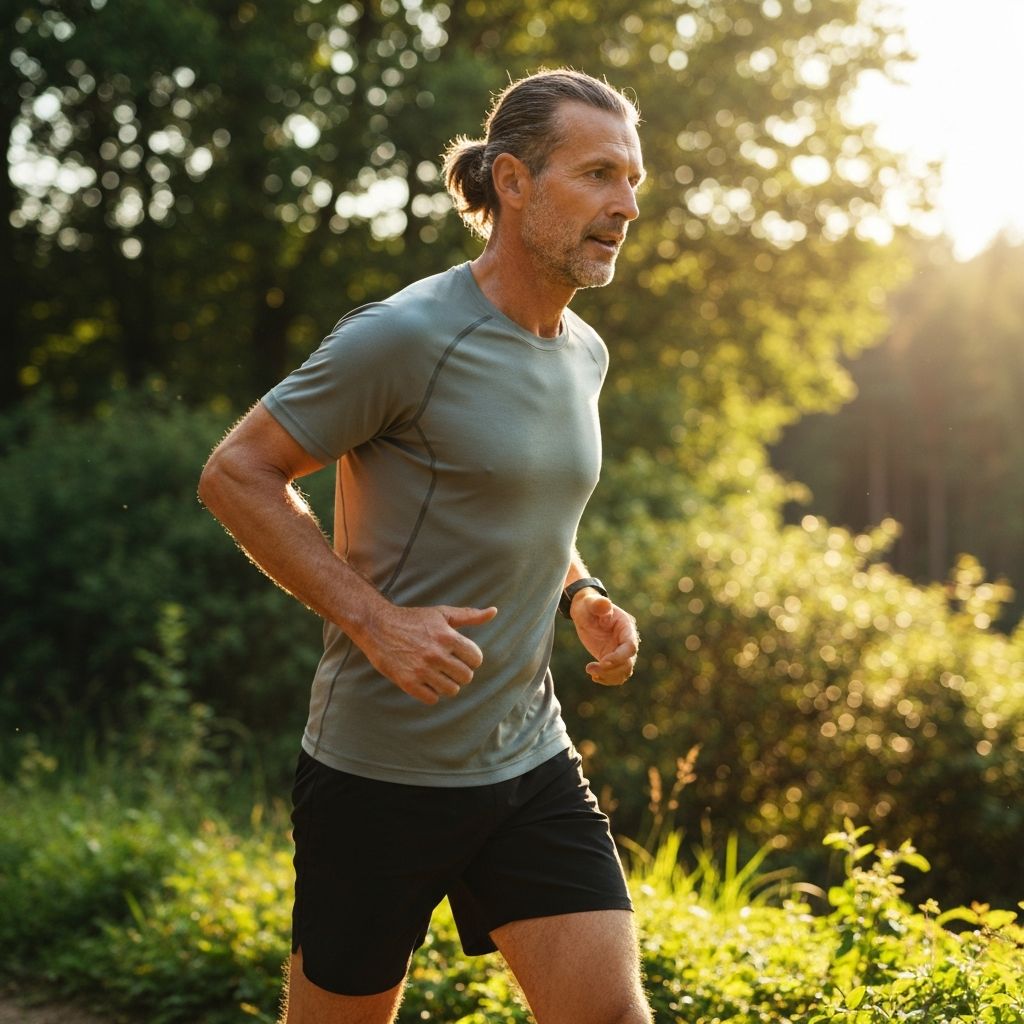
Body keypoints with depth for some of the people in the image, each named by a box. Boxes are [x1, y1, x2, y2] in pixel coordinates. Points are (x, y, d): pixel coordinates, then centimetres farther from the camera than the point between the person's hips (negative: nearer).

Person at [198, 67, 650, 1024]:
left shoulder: (584, 355, 8)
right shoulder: (408, 336, -16)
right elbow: (235, 473, -13)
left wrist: (580, 593, 5)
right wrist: (376, 622, -20)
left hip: (531, 762, 6)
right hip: (382, 772, -6)